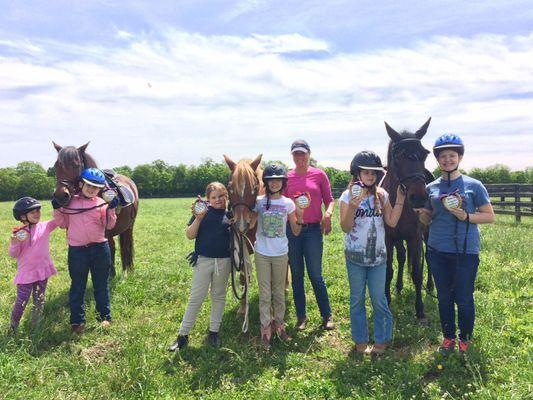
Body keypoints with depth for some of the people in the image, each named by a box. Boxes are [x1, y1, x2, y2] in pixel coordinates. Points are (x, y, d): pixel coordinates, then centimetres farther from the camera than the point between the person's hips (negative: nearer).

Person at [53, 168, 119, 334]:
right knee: (77, 286, 9)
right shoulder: (69, 202, 5)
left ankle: (104, 316, 24)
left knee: (101, 284, 11)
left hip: (99, 249, 0)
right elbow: (63, 223, 8)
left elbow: (109, 225, -7)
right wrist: (57, 210, -6)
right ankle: (77, 320, 21)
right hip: (76, 250, 1)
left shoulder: (102, 203, 0)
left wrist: (111, 209, -20)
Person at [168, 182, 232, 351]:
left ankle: (214, 332, 28)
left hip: (224, 261, 2)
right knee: (196, 298, 4)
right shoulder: (203, 211, -5)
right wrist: (198, 218, -22)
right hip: (203, 260, -2)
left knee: (219, 296, 14)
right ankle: (183, 334, 14)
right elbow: (190, 235, -8)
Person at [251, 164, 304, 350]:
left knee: (279, 292, 14)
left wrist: (300, 215, -16)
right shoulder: (258, 201, -3)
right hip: (262, 253, 0)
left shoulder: (288, 203, -2)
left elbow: (295, 232, -1)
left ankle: (279, 324, 30)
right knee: (264, 294, 6)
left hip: (281, 253, 1)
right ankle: (265, 329, 18)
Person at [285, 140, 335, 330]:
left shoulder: (319, 175, 1)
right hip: (291, 230, 2)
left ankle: (327, 316, 19)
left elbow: (329, 199, 2)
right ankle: (301, 316, 24)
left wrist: (328, 214, -16)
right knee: (296, 275, 11)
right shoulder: (287, 177, 6)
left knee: (316, 275, 2)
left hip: (313, 230, -2)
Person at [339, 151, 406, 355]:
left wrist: (400, 200, -8)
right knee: (357, 299, 10)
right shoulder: (348, 195, -6)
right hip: (355, 256, -2)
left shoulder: (381, 195, 2)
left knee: (379, 299, 6)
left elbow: (392, 222, -2)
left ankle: (382, 339, 23)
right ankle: (360, 341, 24)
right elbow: (345, 228, -13)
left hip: (378, 255, 2)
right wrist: (352, 207, -28)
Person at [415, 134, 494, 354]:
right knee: (444, 297, 15)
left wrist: (466, 216, -18)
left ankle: (465, 340, 29)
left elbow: (489, 216, -2)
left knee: (464, 299, 6)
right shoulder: (431, 188, 5)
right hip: (437, 252, 3)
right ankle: (448, 338, 33)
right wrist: (421, 212, -11)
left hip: (466, 252, -3)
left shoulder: (474, 185, -3)